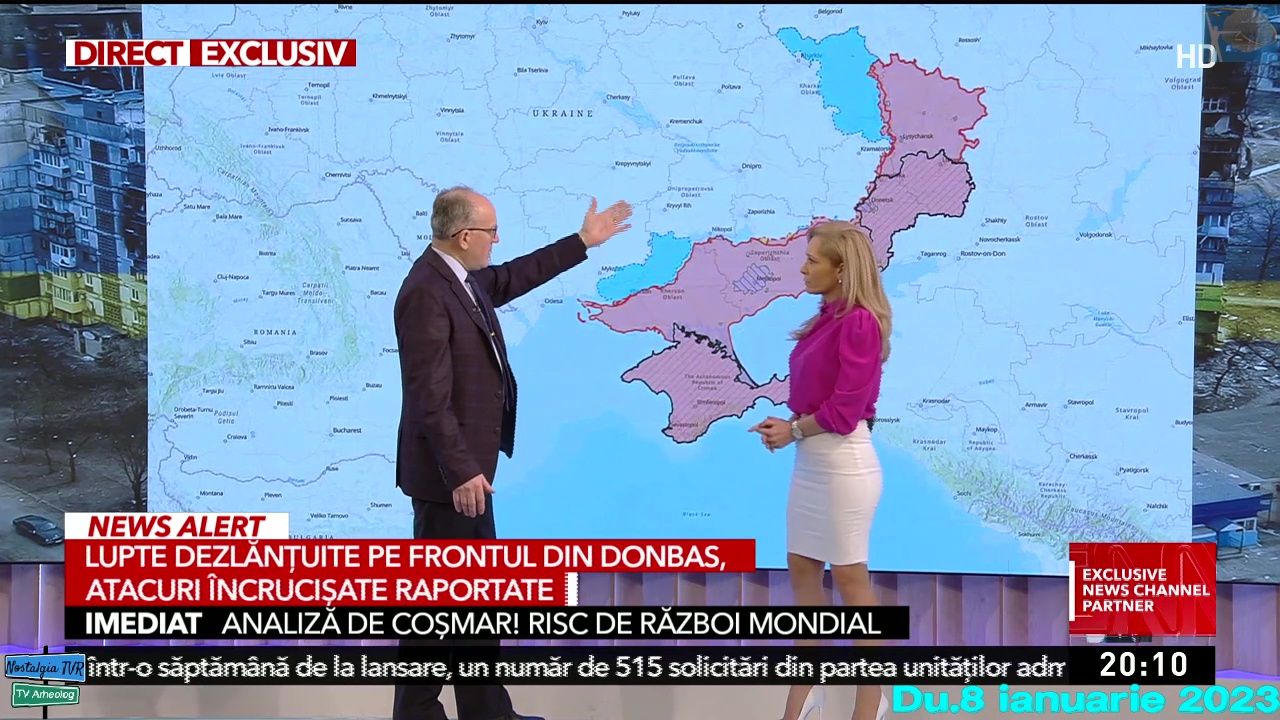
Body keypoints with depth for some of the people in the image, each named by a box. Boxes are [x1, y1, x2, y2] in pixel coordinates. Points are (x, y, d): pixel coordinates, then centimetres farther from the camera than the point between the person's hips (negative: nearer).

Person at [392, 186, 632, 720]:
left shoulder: (461, 278, 8)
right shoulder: (427, 292, -21)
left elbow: (515, 277, 28)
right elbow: (430, 397, -24)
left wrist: (583, 242, 30)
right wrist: (461, 472, -25)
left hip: (467, 465, 10)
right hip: (448, 473, -10)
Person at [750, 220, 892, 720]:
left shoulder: (860, 323, -17)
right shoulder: (827, 319, 9)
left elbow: (845, 408, -19)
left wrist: (793, 431, -7)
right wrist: (790, 425, -1)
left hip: (844, 462, -9)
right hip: (811, 460, 9)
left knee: (848, 576, 2)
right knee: (801, 569, 13)